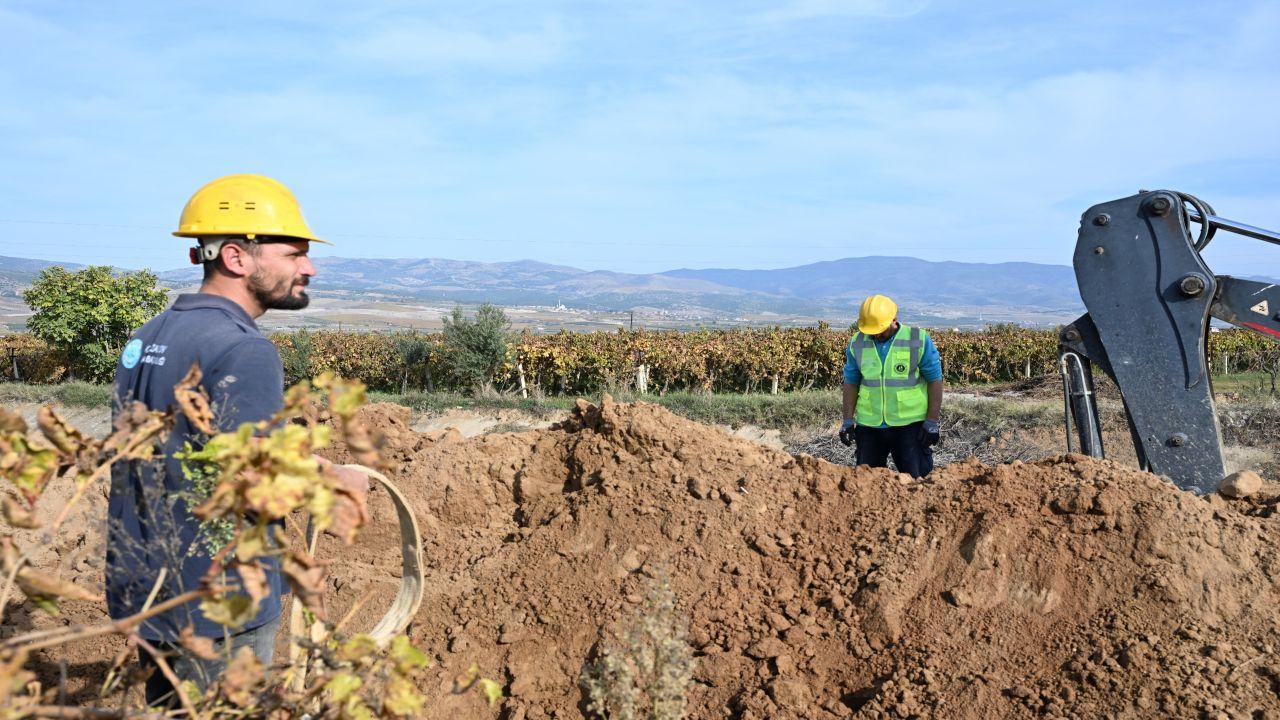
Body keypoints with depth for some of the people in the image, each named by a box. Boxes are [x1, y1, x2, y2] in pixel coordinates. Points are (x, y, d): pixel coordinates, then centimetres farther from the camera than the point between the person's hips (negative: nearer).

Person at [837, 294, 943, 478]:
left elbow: (935, 381, -2)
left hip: (910, 425, -3)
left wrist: (932, 422, -6)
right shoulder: (857, 344, 3)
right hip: (868, 426, 3)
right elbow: (851, 383, 10)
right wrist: (848, 420, 4)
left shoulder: (919, 341, -5)